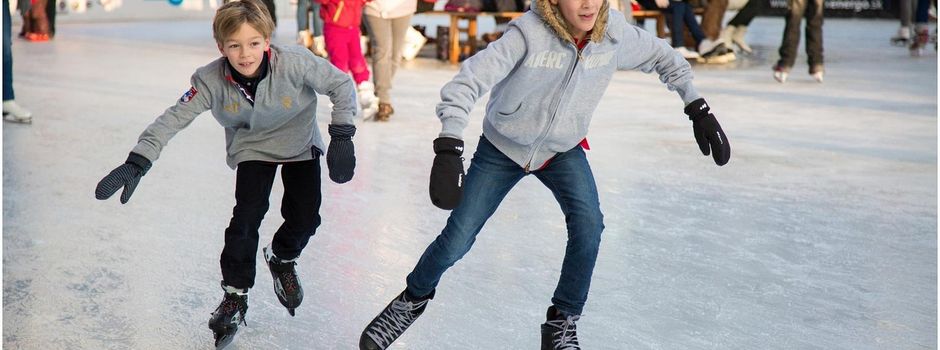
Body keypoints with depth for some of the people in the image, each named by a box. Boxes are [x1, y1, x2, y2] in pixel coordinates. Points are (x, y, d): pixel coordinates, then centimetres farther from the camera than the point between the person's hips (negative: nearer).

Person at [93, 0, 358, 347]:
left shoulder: (295, 63, -33)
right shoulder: (211, 81, -28)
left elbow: (341, 84, -21)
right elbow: (173, 119, -27)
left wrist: (341, 136, -26)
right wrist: (136, 164, -36)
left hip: (300, 143, 0)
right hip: (251, 146, 0)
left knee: (305, 217, -5)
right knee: (247, 213, -16)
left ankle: (282, 259, 30)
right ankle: (235, 294, 3)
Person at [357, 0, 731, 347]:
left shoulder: (614, 33, -19)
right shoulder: (529, 34, -31)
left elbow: (664, 56, 1)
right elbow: (468, 81, -38)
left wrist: (697, 107, -3)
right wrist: (448, 150, -49)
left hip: (563, 151, 3)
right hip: (501, 149, -2)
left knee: (588, 224, -22)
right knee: (456, 240, 0)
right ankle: (414, 298, 31)